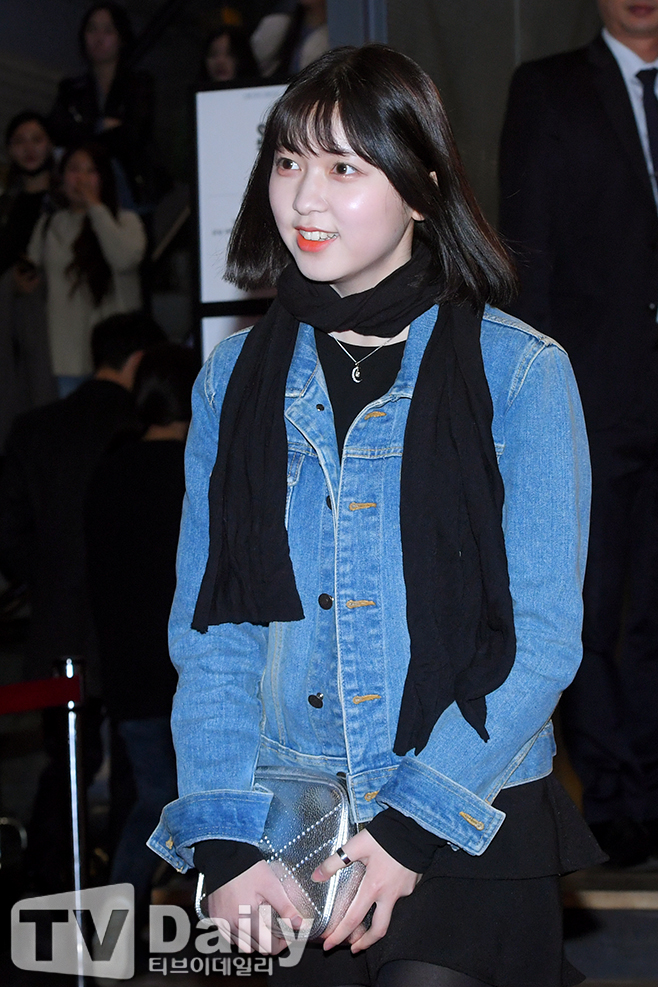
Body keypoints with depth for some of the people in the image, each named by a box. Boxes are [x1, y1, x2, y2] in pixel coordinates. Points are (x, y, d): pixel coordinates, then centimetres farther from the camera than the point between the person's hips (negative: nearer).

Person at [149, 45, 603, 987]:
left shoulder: (521, 374, -4)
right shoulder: (236, 379, 7)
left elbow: (542, 637, -7)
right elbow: (208, 632, 3)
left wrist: (417, 824, -14)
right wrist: (225, 836, -8)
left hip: (473, 829, -3)